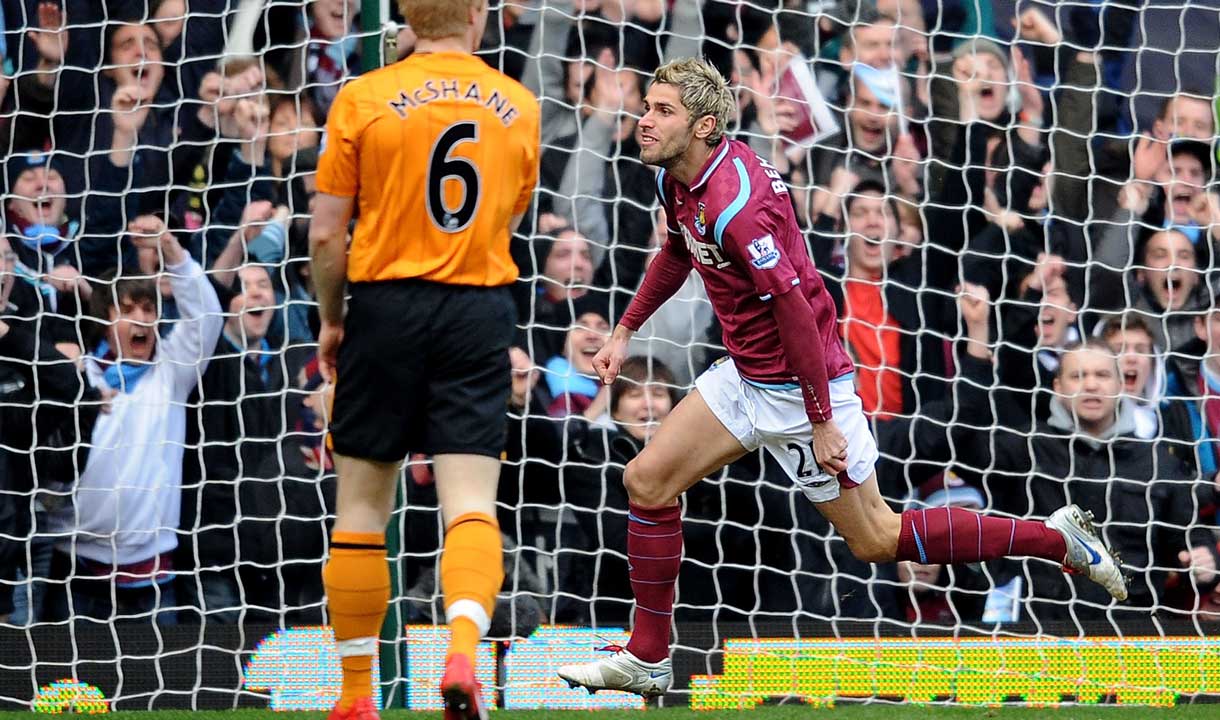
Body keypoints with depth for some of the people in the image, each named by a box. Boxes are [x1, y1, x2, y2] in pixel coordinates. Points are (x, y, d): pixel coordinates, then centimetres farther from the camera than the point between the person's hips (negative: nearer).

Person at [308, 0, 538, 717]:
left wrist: (331, 318, 11)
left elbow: (327, 234, -3)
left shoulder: (364, 99, -4)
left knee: (362, 507, 9)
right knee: (471, 502, -2)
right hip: (482, 313, 1)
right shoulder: (519, 106, 5)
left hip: (388, 304, -1)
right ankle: (464, 652, -28)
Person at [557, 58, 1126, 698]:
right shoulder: (678, 180, 2)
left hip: (799, 386, -9)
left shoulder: (733, 204, -28)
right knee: (647, 481, 4)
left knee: (875, 539, 0)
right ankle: (646, 660, 14)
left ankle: (1055, 537, 10)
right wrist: (625, 331, 24)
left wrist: (822, 422, -25)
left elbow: (795, 308, -28)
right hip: (746, 376, 9)